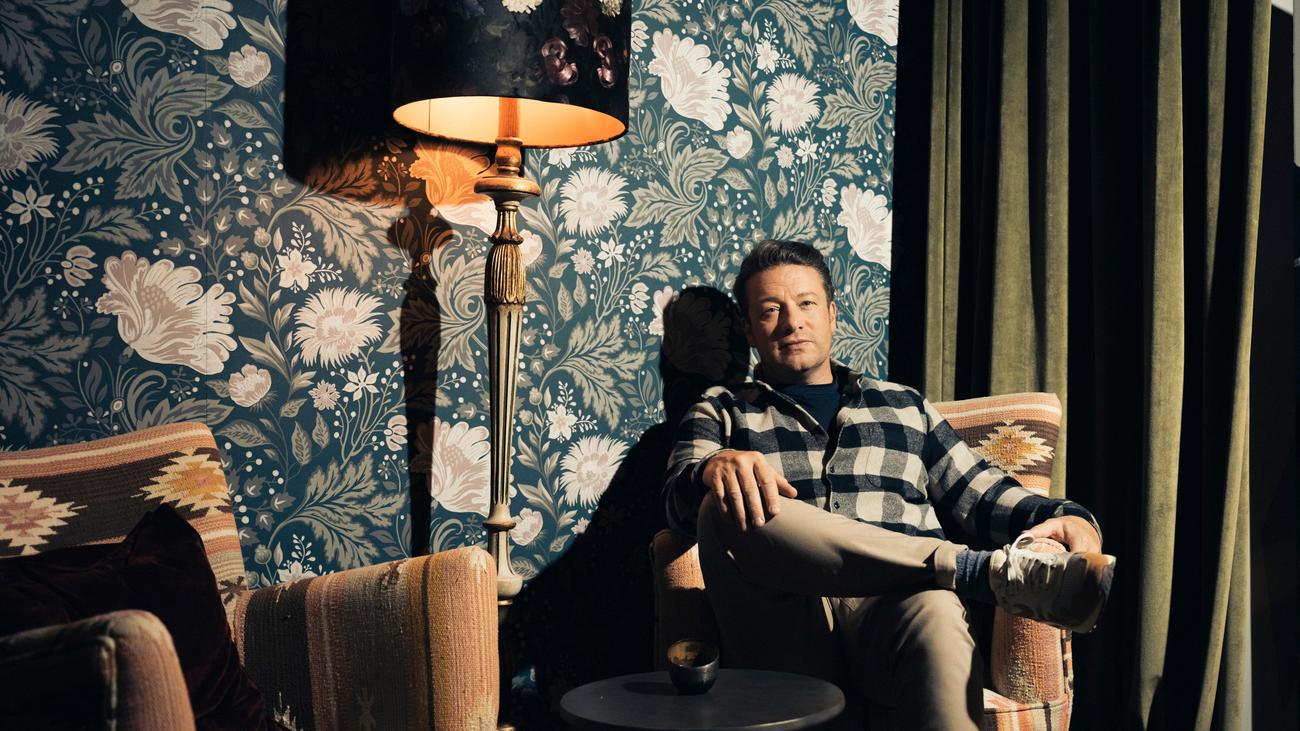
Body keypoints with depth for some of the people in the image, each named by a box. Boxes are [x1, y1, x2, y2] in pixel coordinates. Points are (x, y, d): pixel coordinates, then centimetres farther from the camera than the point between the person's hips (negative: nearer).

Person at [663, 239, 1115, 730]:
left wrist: (1064, 519, 0)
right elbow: (680, 500, 4)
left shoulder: (904, 407, 29)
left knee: (934, 612, -38)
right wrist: (715, 468, -22)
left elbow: (980, 495, 22)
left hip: (891, 608, 1)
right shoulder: (720, 412, 23)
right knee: (727, 506, -34)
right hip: (787, 622, 0)